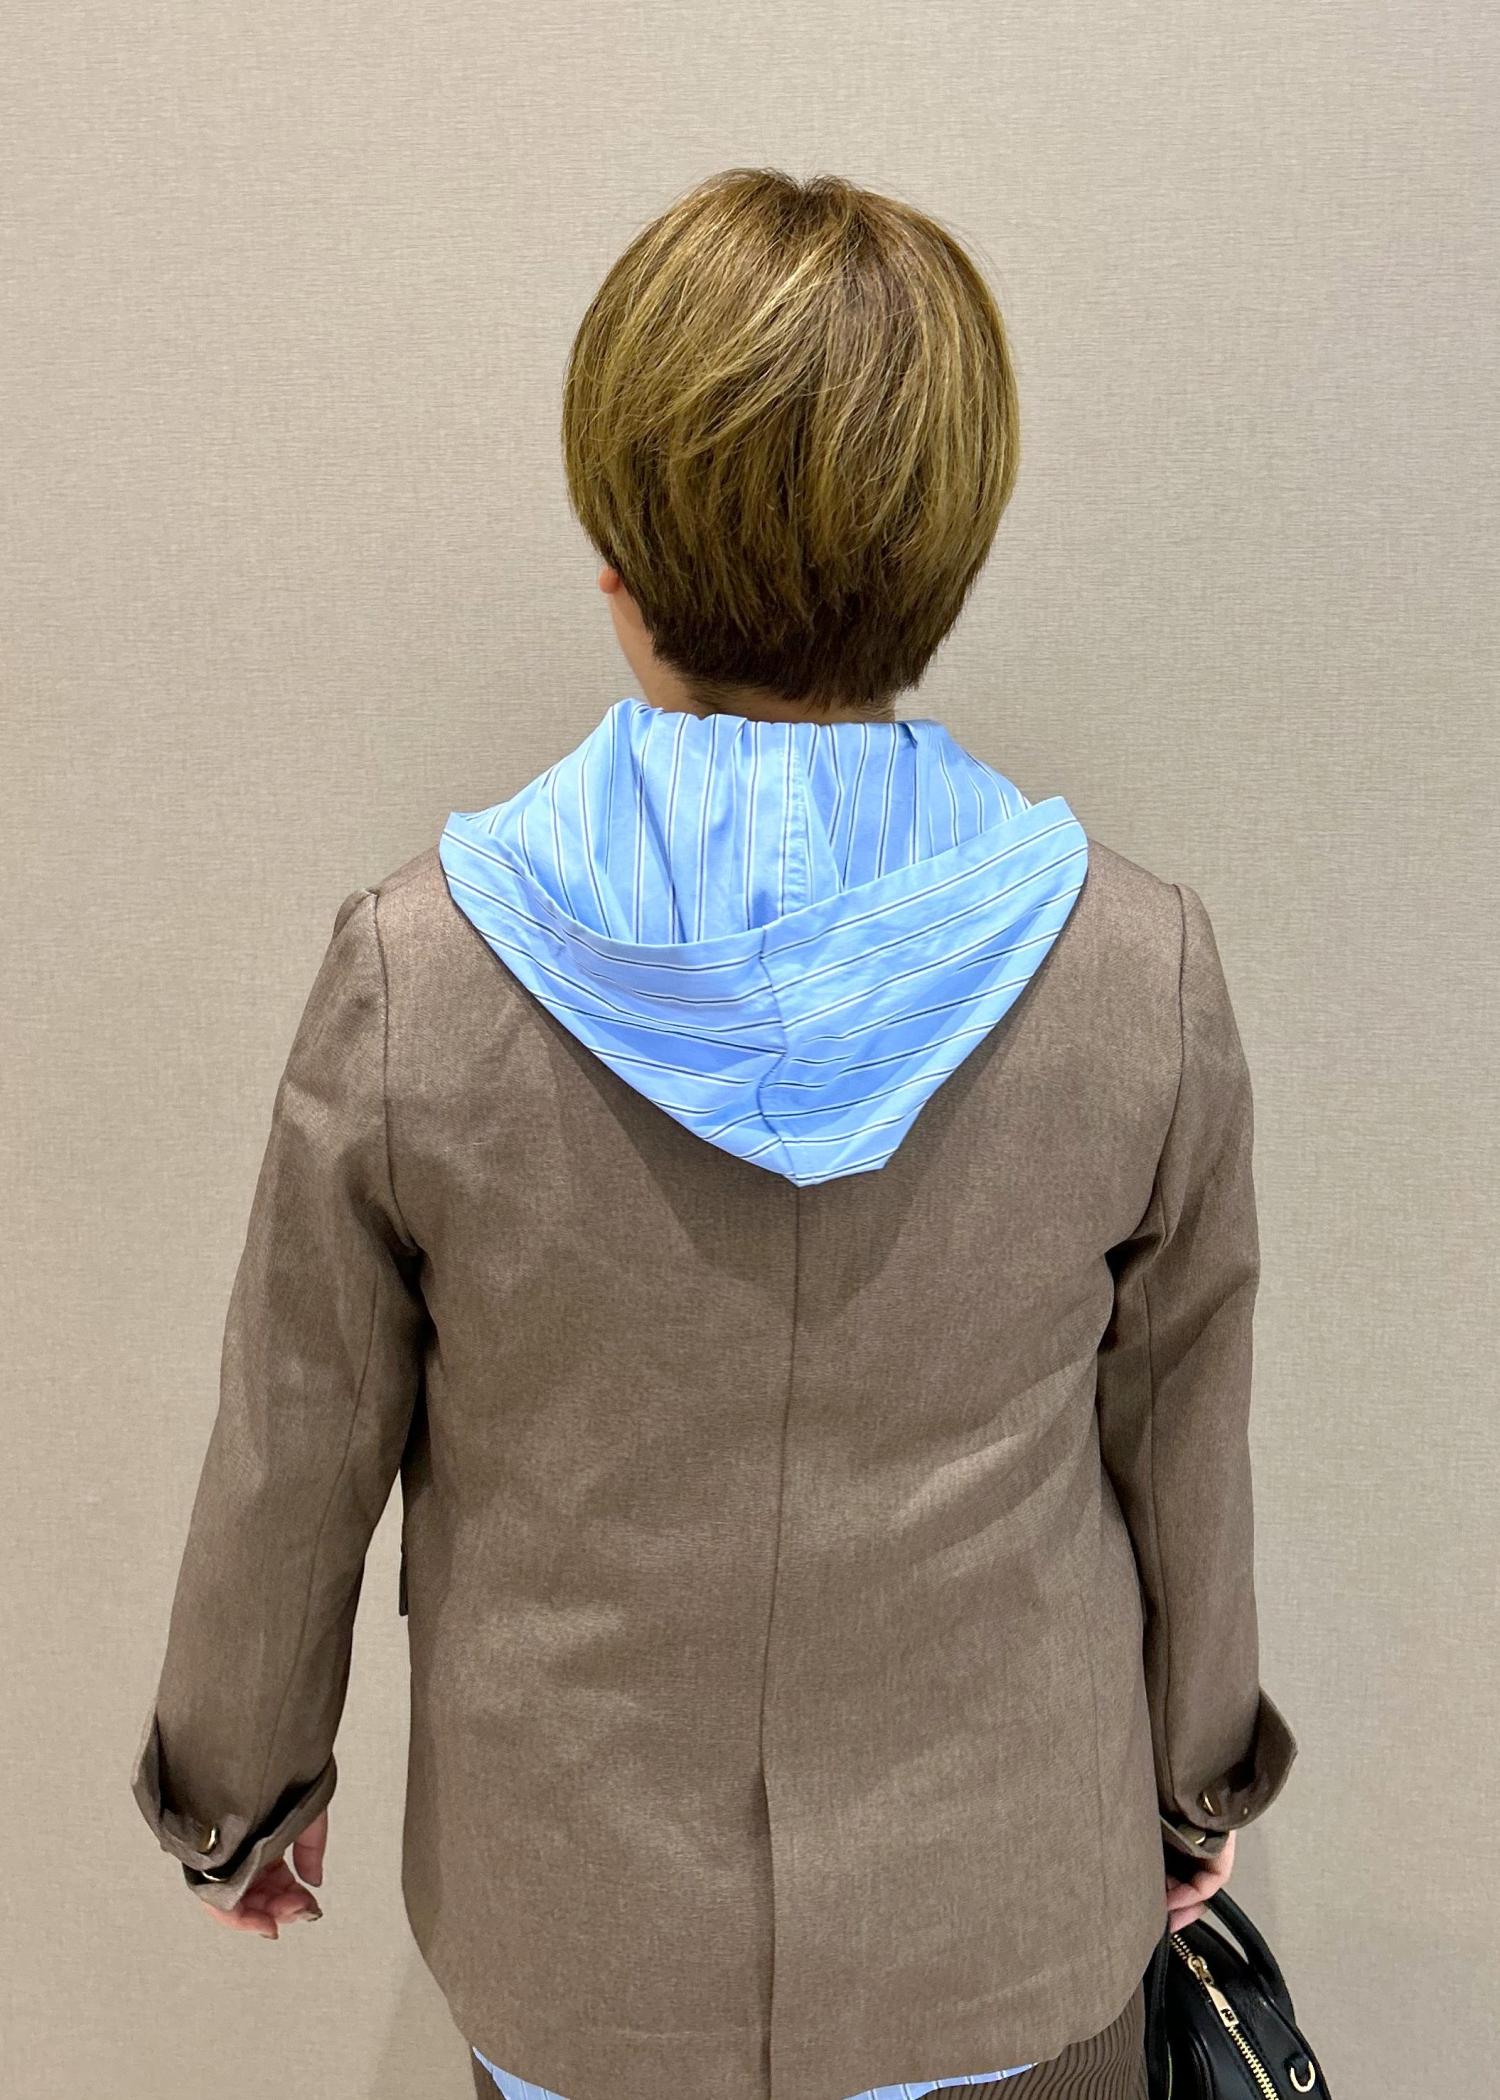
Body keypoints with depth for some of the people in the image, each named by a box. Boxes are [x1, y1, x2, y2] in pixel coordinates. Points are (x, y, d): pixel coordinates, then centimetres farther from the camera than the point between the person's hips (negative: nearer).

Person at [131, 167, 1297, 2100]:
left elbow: (295, 1462, -11)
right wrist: (1197, 1778, 12)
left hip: (576, 1938, 0)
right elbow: (1177, 1448, -7)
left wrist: (237, 1786, 9)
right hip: (1010, 1934, 1)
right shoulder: (1142, 976, -20)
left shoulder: (413, 978, -23)